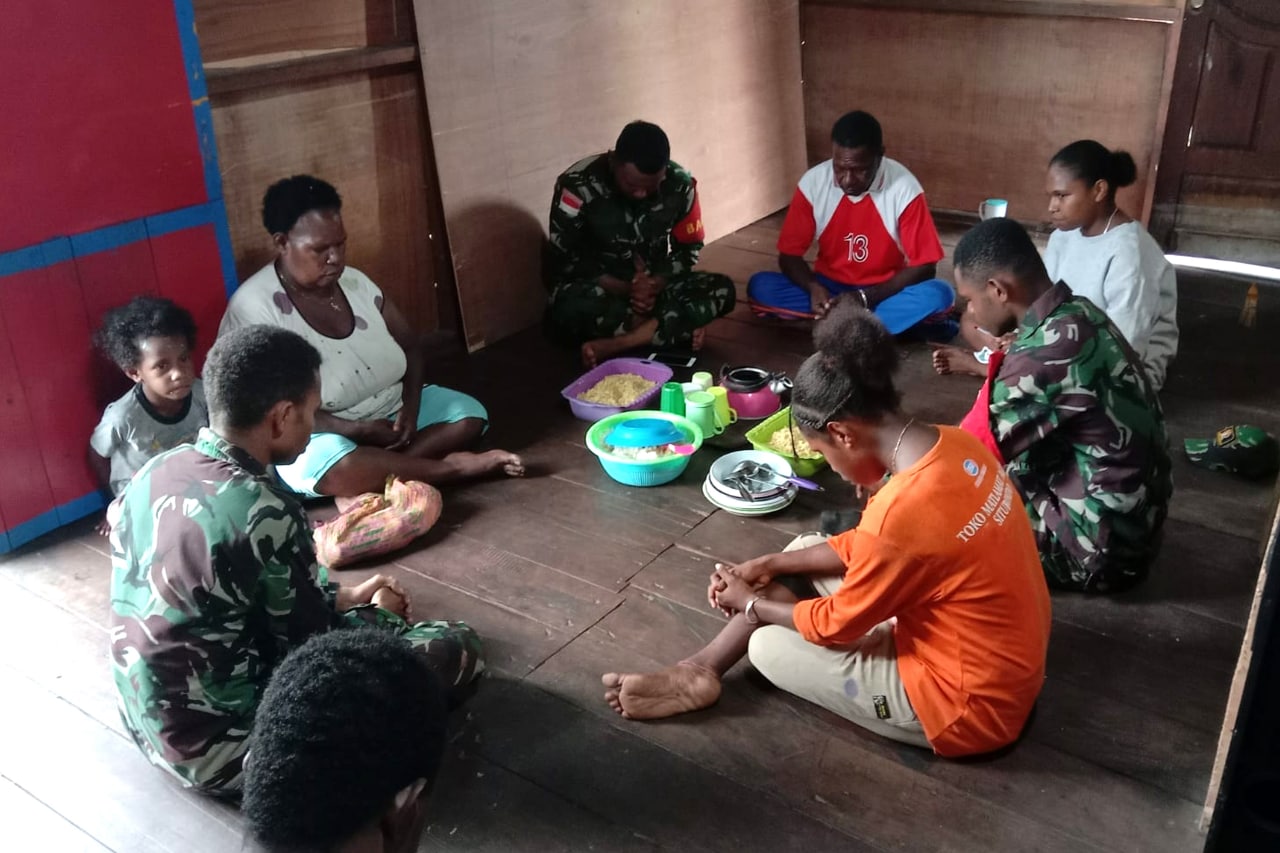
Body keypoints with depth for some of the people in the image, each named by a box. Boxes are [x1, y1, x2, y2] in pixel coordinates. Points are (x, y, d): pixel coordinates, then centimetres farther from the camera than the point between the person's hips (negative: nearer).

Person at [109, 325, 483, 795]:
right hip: (220, 749, -8)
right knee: (456, 649, -5)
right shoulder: (266, 513, -28)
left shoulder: (158, 471, -3)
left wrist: (346, 597, 14)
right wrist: (380, 616, 6)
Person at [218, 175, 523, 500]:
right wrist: (355, 430, -27)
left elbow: (411, 346, 7)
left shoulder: (355, 281, 1)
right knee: (342, 469, -39)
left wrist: (410, 407, -13)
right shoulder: (253, 307, -18)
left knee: (469, 413, -7)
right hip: (317, 434, -7)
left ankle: (381, 469, -25)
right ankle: (451, 467, -20)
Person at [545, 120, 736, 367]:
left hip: (652, 286, 4)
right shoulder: (578, 185, -21)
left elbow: (688, 249, 0)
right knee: (572, 304, -39)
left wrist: (655, 285, -19)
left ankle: (614, 345, -29)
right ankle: (678, 327, -22)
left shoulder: (680, 184, -11)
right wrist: (626, 288, -26)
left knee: (721, 289, -20)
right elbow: (563, 262, -16)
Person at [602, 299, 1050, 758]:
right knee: (803, 552, 11)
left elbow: (835, 625, -15)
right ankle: (700, 669, 17)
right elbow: (867, 546, 9)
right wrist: (770, 564, 7)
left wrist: (751, 605, 2)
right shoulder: (952, 443, -6)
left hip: (969, 701, -8)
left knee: (768, 646, 0)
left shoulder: (902, 513, -33)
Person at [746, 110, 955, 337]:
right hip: (830, 287, 3)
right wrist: (813, 288, -29)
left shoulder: (904, 188, -18)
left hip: (885, 291, -2)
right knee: (760, 286, -23)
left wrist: (866, 298, -28)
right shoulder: (813, 182, -14)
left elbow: (923, 266, -16)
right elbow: (789, 254, -7)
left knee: (939, 295, -31)